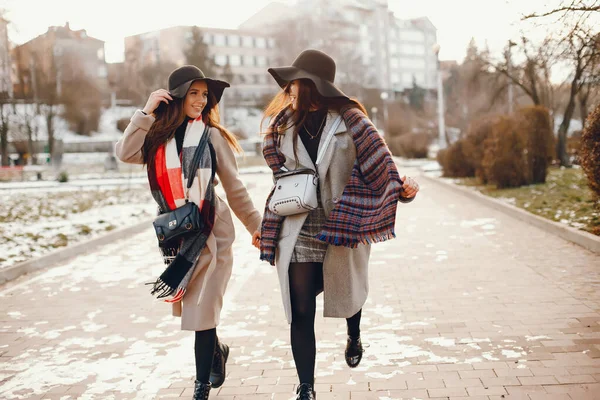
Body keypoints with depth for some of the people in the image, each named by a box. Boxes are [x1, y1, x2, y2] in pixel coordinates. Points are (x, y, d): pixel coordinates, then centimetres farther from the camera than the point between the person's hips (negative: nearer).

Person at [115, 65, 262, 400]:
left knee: (202, 311, -2)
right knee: (191, 308, 13)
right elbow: (126, 153, -13)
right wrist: (147, 112, -11)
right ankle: (217, 350, 42)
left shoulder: (212, 135, -1)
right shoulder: (157, 136, 6)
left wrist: (255, 224, 4)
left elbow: (234, 187, 3)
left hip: (210, 233, -3)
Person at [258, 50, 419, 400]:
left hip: (344, 226, -2)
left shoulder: (349, 120, -8)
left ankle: (354, 337, 55)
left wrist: (400, 186, -21)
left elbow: (377, 159, -8)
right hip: (299, 230, 2)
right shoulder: (285, 125, 6)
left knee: (348, 292, 20)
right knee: (301, 312, -1)